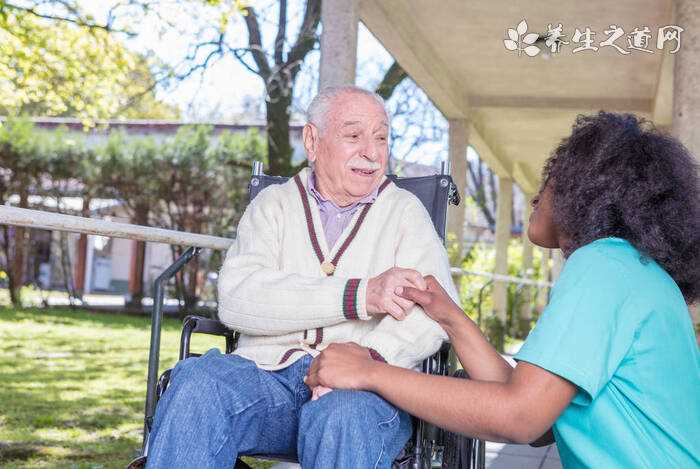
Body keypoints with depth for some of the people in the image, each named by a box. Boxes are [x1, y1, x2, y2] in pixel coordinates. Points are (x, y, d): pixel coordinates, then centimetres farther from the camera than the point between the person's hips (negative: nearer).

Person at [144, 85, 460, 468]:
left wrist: (369, 358, -24)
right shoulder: (273, 204, 15)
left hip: (366, 387, -1)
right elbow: (236, 299, -5)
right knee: (198, 382, -31)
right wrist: (359, 296, -16)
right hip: (269, 372, 1)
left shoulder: (405, 211, 14)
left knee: (344, 414, -36)